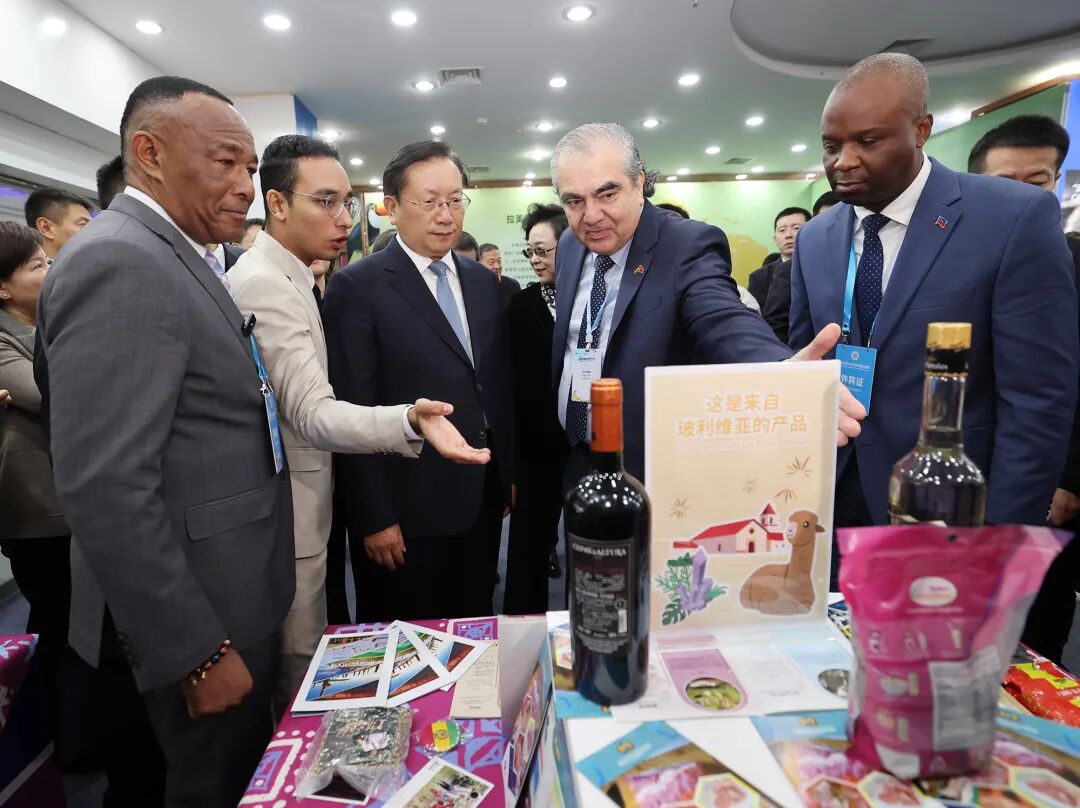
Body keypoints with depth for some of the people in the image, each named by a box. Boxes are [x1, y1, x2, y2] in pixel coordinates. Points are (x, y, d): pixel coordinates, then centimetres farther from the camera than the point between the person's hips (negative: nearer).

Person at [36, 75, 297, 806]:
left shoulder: (170, 259, 10)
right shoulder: (120, 263, -22)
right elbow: (105, 491, -27)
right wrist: (198, 651, -21)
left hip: (231, 594, 9)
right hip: (202, 612, -9)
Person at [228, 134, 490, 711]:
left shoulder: (288, 278, 12)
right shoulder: (262, 283, -21)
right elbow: (313, 413, -30)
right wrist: (410, 422, -46)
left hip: (305, 509, 10)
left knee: (299, 669, 23)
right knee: (300, 685, 5)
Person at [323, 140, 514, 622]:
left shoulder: (483, 281, 8)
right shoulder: (356, 287, -10)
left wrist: (510, 474, 12)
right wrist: (372, 518, -13)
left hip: (482, 501, 5)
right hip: (406, 512, -5)